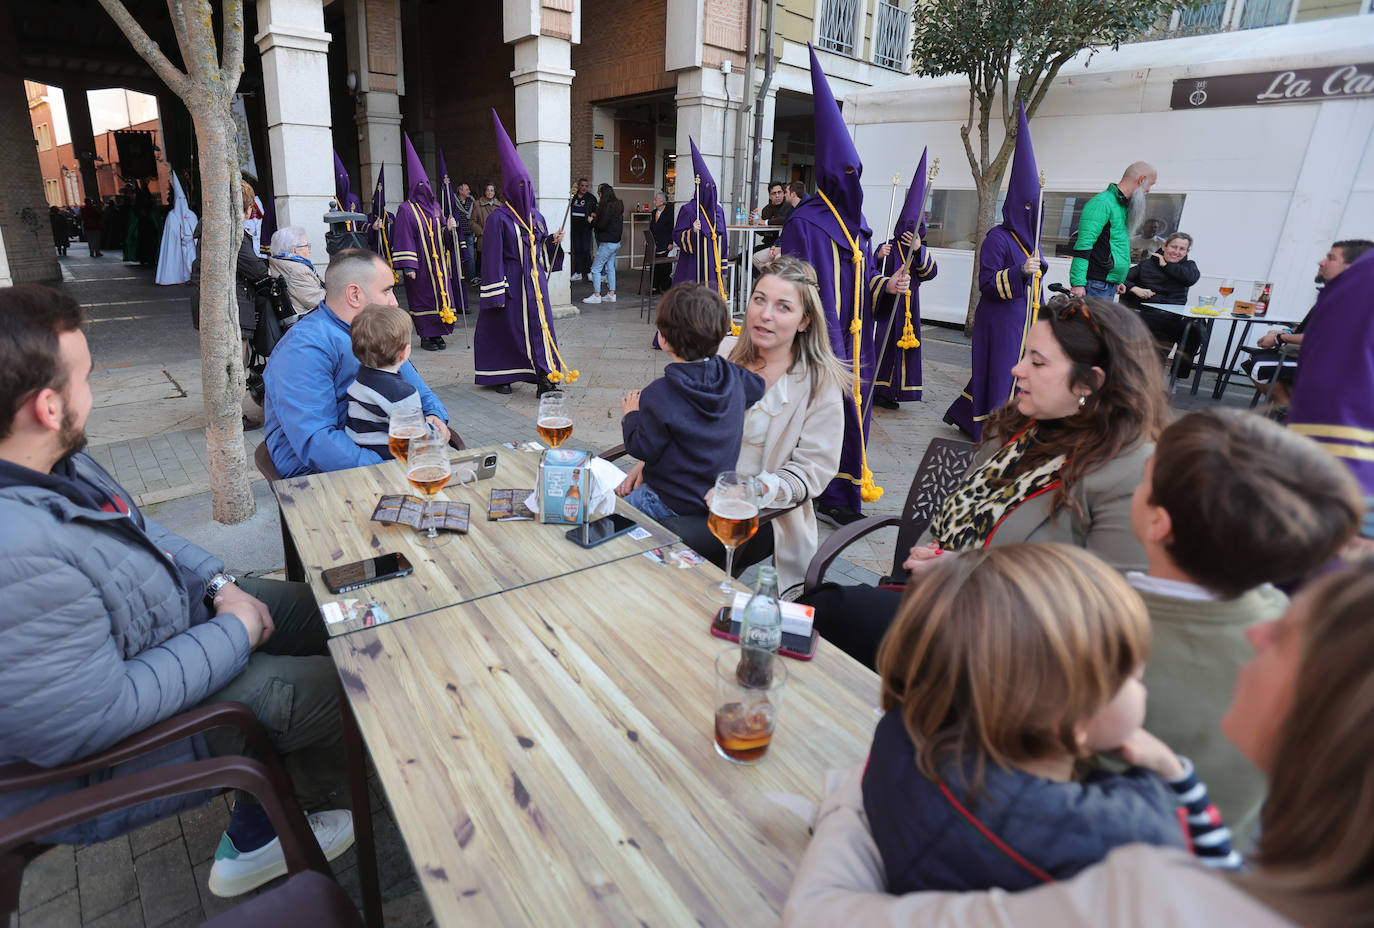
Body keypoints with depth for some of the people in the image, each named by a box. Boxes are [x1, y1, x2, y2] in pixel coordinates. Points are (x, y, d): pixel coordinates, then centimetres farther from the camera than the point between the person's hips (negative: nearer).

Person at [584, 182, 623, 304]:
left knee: (595, 268, -3)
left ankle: (596, 295, -2)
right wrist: (597, 217, 15)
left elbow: (601, 225, -18)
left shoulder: (607, 207, -18)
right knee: (610, 268, 14)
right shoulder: (618, 205, 9)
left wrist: (592, 221, -1)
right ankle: (611, 294, 15)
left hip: (607, 243, -9)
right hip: (616, 242, 9)